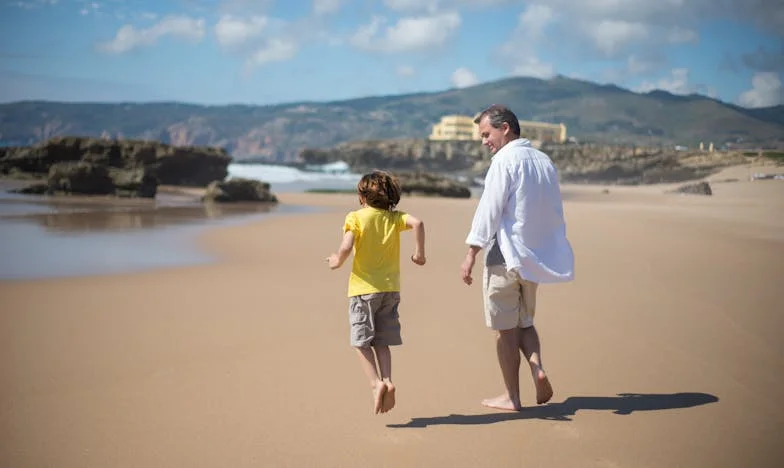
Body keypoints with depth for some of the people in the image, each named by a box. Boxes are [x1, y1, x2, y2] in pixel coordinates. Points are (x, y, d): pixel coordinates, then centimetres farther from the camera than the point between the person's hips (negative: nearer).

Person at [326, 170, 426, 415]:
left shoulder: (356, 217, -6)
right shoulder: (394, 217, 4)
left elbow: (346, 248, -18)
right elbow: (417, 223, -14)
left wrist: (337, 261, 2)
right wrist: (419, 253, -4)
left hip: (364, 287, -4)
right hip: (390, 287, 4)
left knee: (361, 342, 3)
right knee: (381, 341, 13)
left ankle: (376, 383, -13)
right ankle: (387, 380, -4)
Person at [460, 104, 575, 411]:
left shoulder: (505, 160, -11)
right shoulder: (544, 161, 12)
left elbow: (489, 210, -16)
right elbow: (556, 213, 15)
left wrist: (471, 254, -15)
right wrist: (552, 254, 22)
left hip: (505, 254, -7)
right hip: (535, 256, 7)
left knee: (505, 329, 3)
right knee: (524, 321, 21)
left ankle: (512, 397, 9)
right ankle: (537, 367, -3)